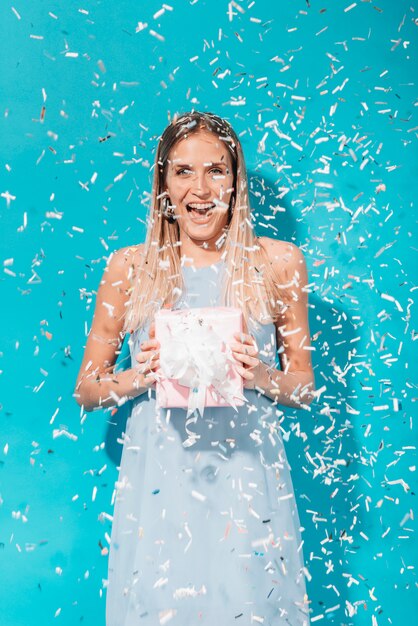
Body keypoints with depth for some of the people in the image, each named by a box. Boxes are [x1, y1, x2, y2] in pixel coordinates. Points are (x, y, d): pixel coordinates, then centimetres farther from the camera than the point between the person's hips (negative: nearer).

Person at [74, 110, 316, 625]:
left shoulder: (278, 263, 2)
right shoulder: (130, 267, 2)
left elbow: (304, 387, 8)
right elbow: (86, 389, 7)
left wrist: (261, 377, -13)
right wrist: (140, 378, -13)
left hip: (247, 474, 0)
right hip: (158, 477, 1)